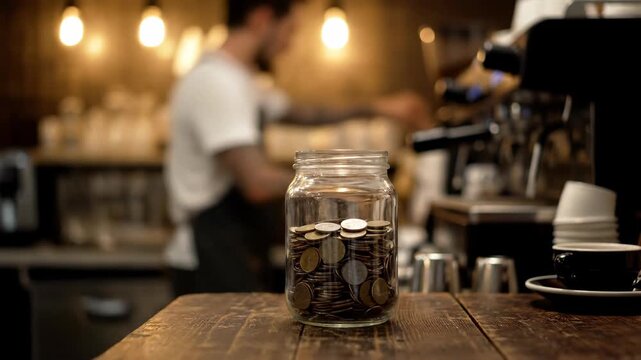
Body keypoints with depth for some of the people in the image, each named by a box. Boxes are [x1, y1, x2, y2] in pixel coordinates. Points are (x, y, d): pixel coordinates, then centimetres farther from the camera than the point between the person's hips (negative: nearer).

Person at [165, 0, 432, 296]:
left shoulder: (238, 81, 16)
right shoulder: (216, 82, -18)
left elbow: (303, 114, 27)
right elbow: (258, 183, -25)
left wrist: (376, 108, 20)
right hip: (212, 263, -10)